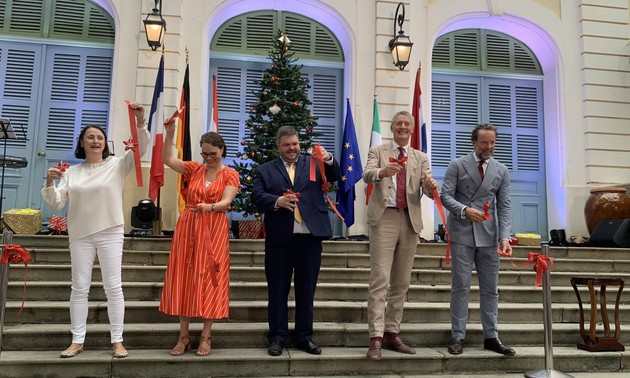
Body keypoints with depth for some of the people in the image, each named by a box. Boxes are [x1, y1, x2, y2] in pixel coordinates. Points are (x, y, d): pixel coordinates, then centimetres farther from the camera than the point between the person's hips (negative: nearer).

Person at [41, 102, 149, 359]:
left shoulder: (117, 166, 2)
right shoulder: (71, 172, 8)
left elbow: (139, 149, -12)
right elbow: (56, 205, 5)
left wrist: (140, 122, -24)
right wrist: (50, 183, -13)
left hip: (110, 234, -2)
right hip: (80, 236, 2)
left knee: (113, 287, 0)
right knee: (79, 288, 8)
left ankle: (117, 341, 9)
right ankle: (77, 341, 19)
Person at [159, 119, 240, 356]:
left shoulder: (230, 174, 2)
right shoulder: (194, 169, 11)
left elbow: (226, 202, -11)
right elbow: (167, 159, 1)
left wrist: (210, 207, -30)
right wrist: (170, 133, -8)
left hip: (214, 231, -3)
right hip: (188, 228, 3)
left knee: (209, 279, -1)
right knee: (184, 279, 3)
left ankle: (205, 337, 9)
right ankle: (183, 336, 13)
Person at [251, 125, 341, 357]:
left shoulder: (313, 165, 13)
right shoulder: (265, 170, 9)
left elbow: (335, 176, 0)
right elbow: (256, 196, -3)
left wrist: (329, 160, -20)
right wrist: (277, 201, -21)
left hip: (310, 236, 1)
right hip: (279, 238, -1)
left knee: (306, 290, 9)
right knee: (278, 290, 7)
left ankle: (304, 337, 21)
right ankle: (277, 337, 18)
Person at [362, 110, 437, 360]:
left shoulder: (421, 158, 15)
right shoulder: (377, 152, 8)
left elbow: (428, 191, 2)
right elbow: (367, 175, -13)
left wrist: (430, 186, -22)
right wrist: (382, 171, -35)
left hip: (410, 221, 4)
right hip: (384, 218, -4)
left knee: (401, 282, 8)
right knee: (380, 279, -9)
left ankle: (392, 334, 18)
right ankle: (376, 338, -7)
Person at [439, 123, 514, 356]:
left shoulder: (501, 171, 9)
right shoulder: (457, 165, 0)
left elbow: (505, 206, 4)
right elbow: (445, 195, -6)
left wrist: (504, 236, -9)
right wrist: (464, 210, -24)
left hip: (489, 236, 4)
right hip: (462, 233, -3)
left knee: (490, 288, 8)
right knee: (460, 286, 0)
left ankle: (491, 337, 18)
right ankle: (458, 336, 8)